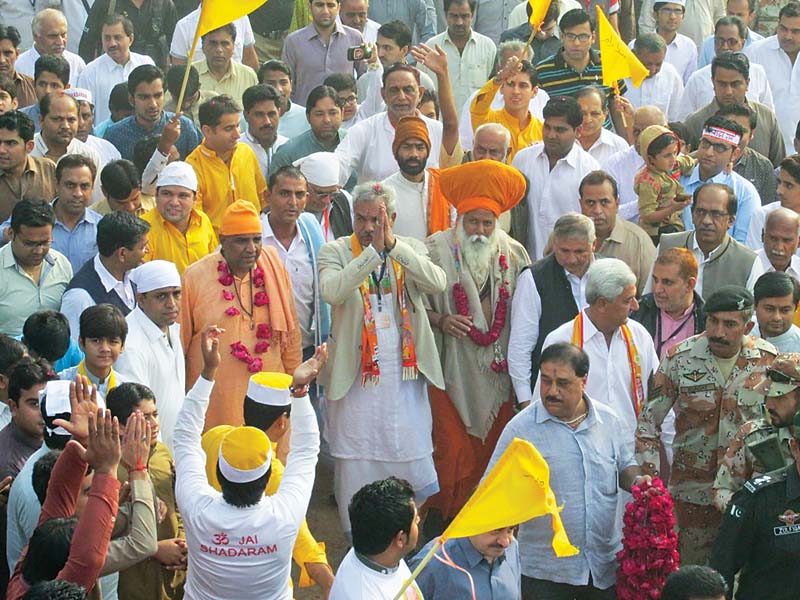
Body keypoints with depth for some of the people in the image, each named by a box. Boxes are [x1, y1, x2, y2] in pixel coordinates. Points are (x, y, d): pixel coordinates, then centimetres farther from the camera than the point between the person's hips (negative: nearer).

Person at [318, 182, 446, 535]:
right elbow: (331, 291, -22)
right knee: (355, 464, 6)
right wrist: (373, 252, -23)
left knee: (414, 461, 5)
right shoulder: (336, 252, -1)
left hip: (404, 376, 1)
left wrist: (393, 245, -19)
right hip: (355, 377, -1)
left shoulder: (411, 249, 5)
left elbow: (437, 283, -14)